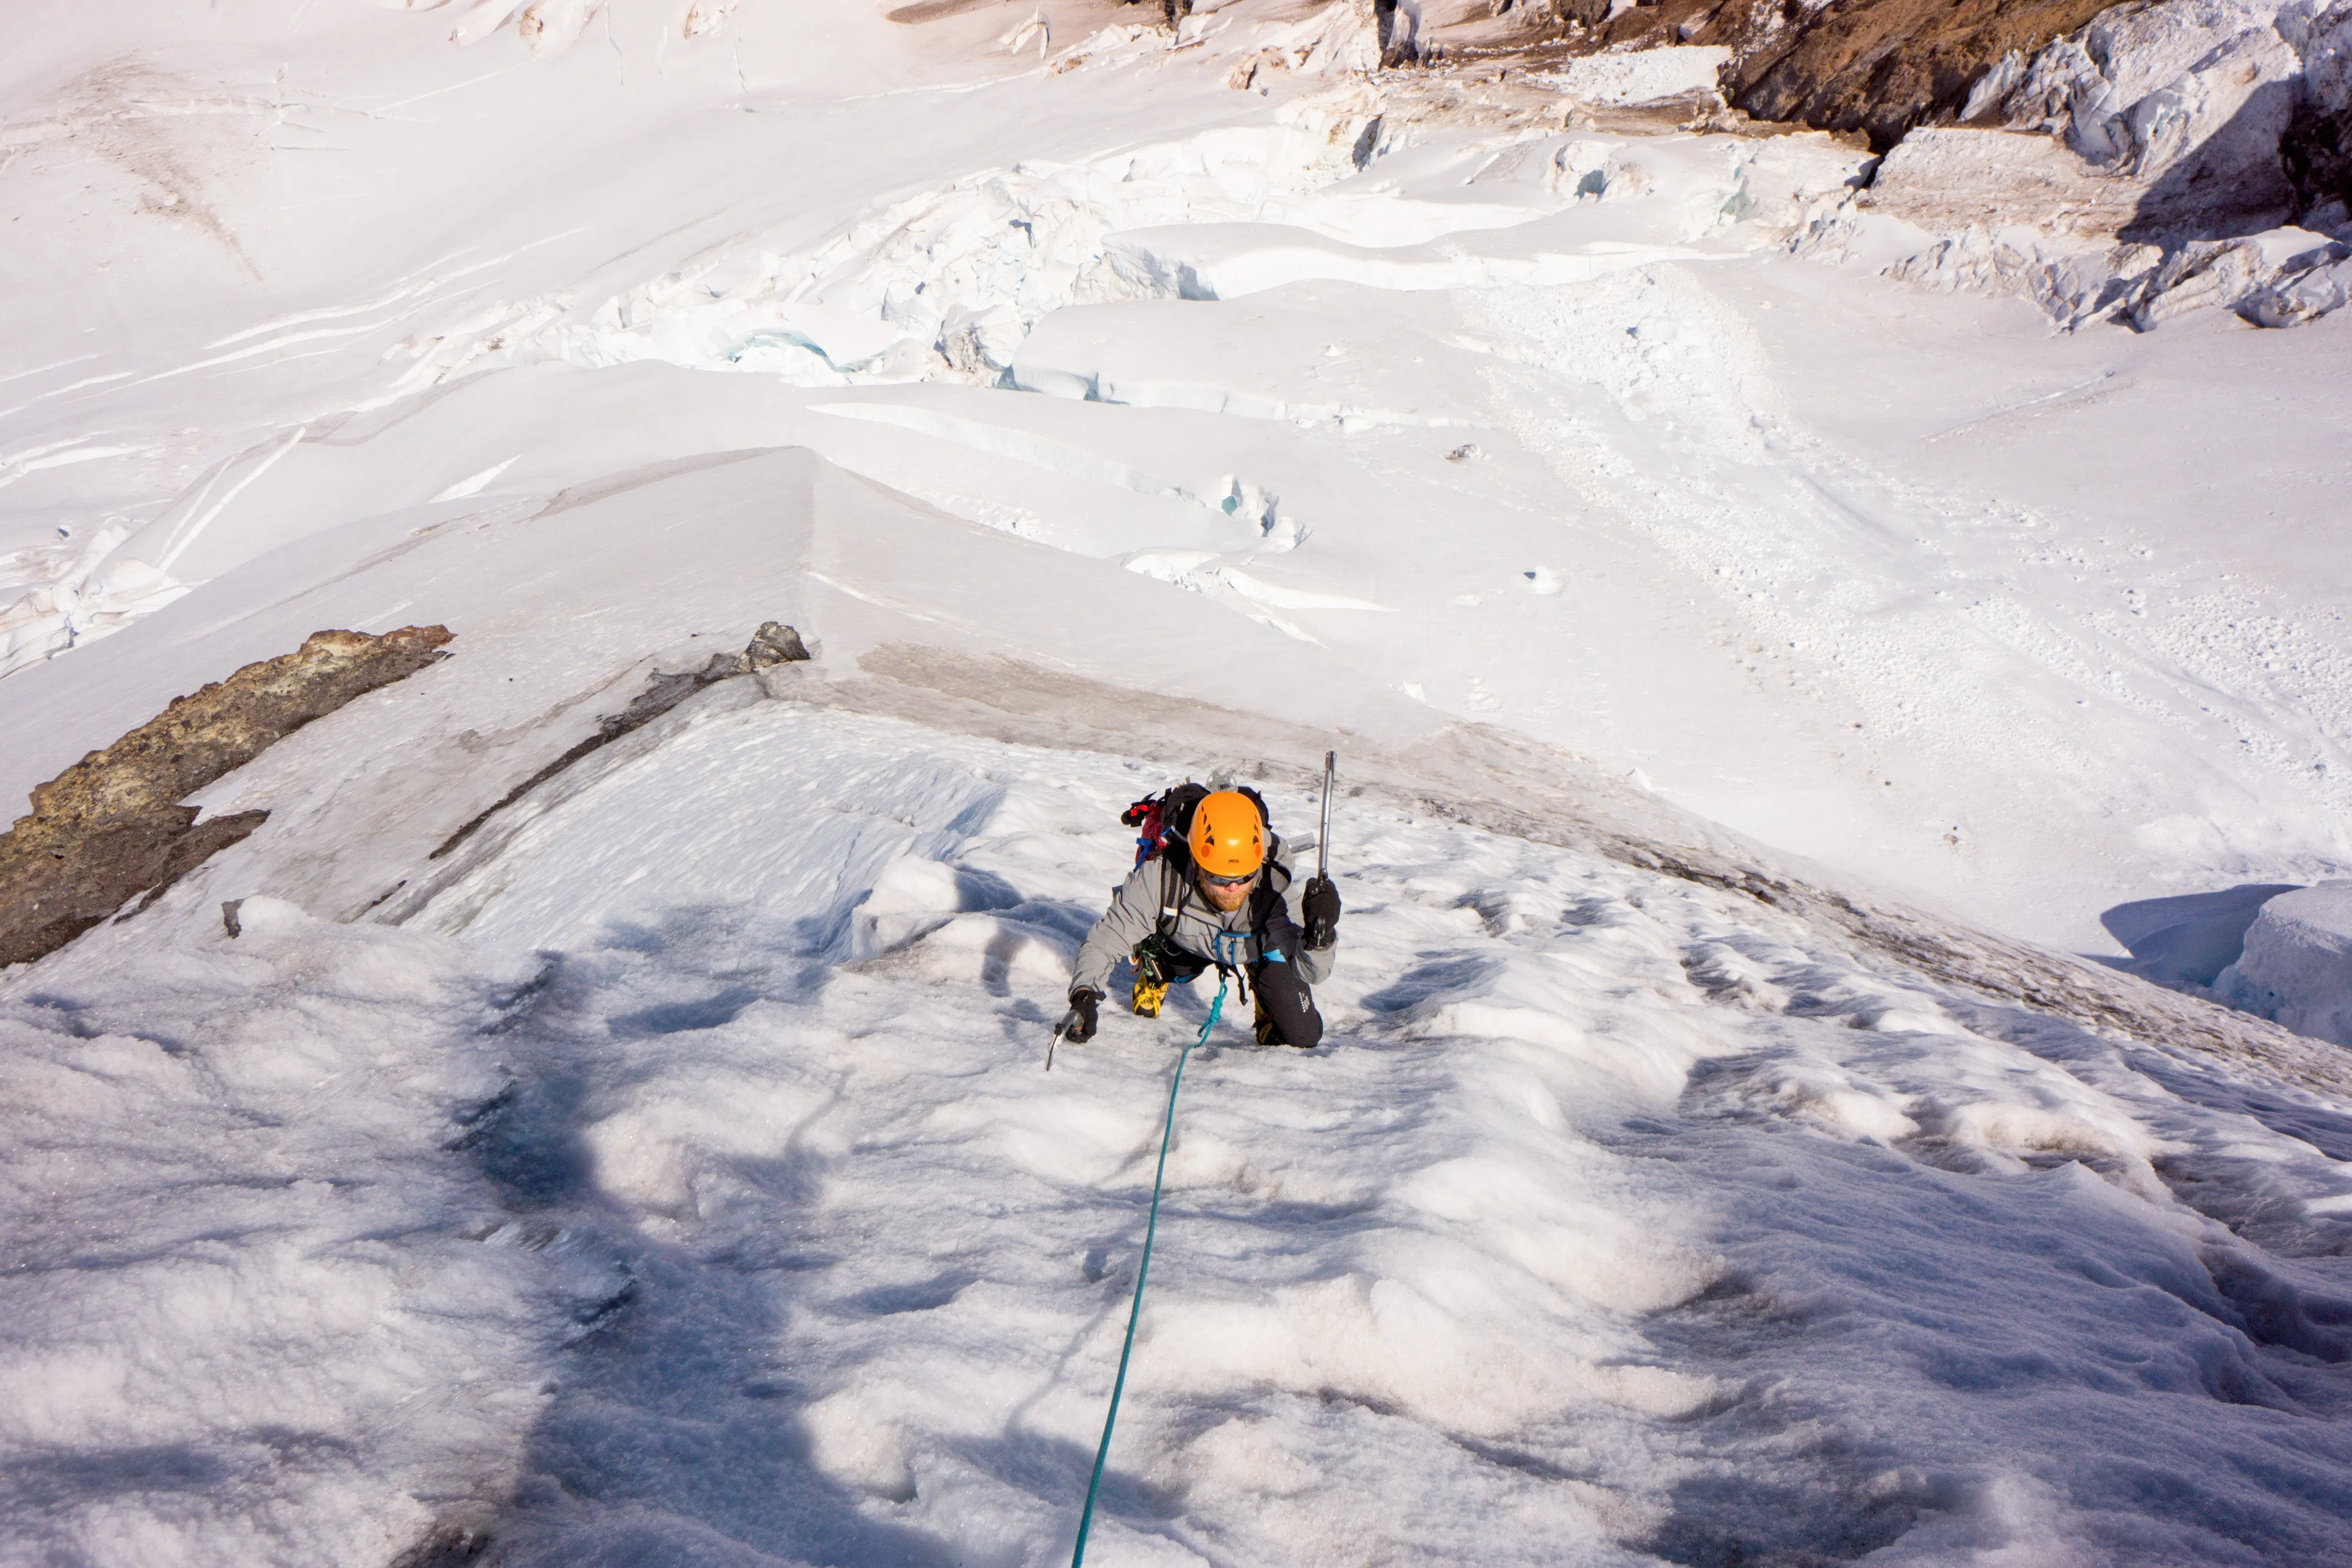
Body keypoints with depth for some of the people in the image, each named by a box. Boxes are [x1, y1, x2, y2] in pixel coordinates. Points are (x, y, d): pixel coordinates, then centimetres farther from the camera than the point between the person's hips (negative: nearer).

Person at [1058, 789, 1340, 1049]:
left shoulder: (1276, 883, -42)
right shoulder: (1162, 878, -42)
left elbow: (1311, 974, -43)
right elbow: (1103, 941, -31)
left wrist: (1319, 935, -64)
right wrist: (1084, 996, -47)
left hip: (1258, 945, -3)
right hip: (1189, 945, 3)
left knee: (1303, 1037, -9)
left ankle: (1267, 1002, 24)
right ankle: (1154, 976, 17)